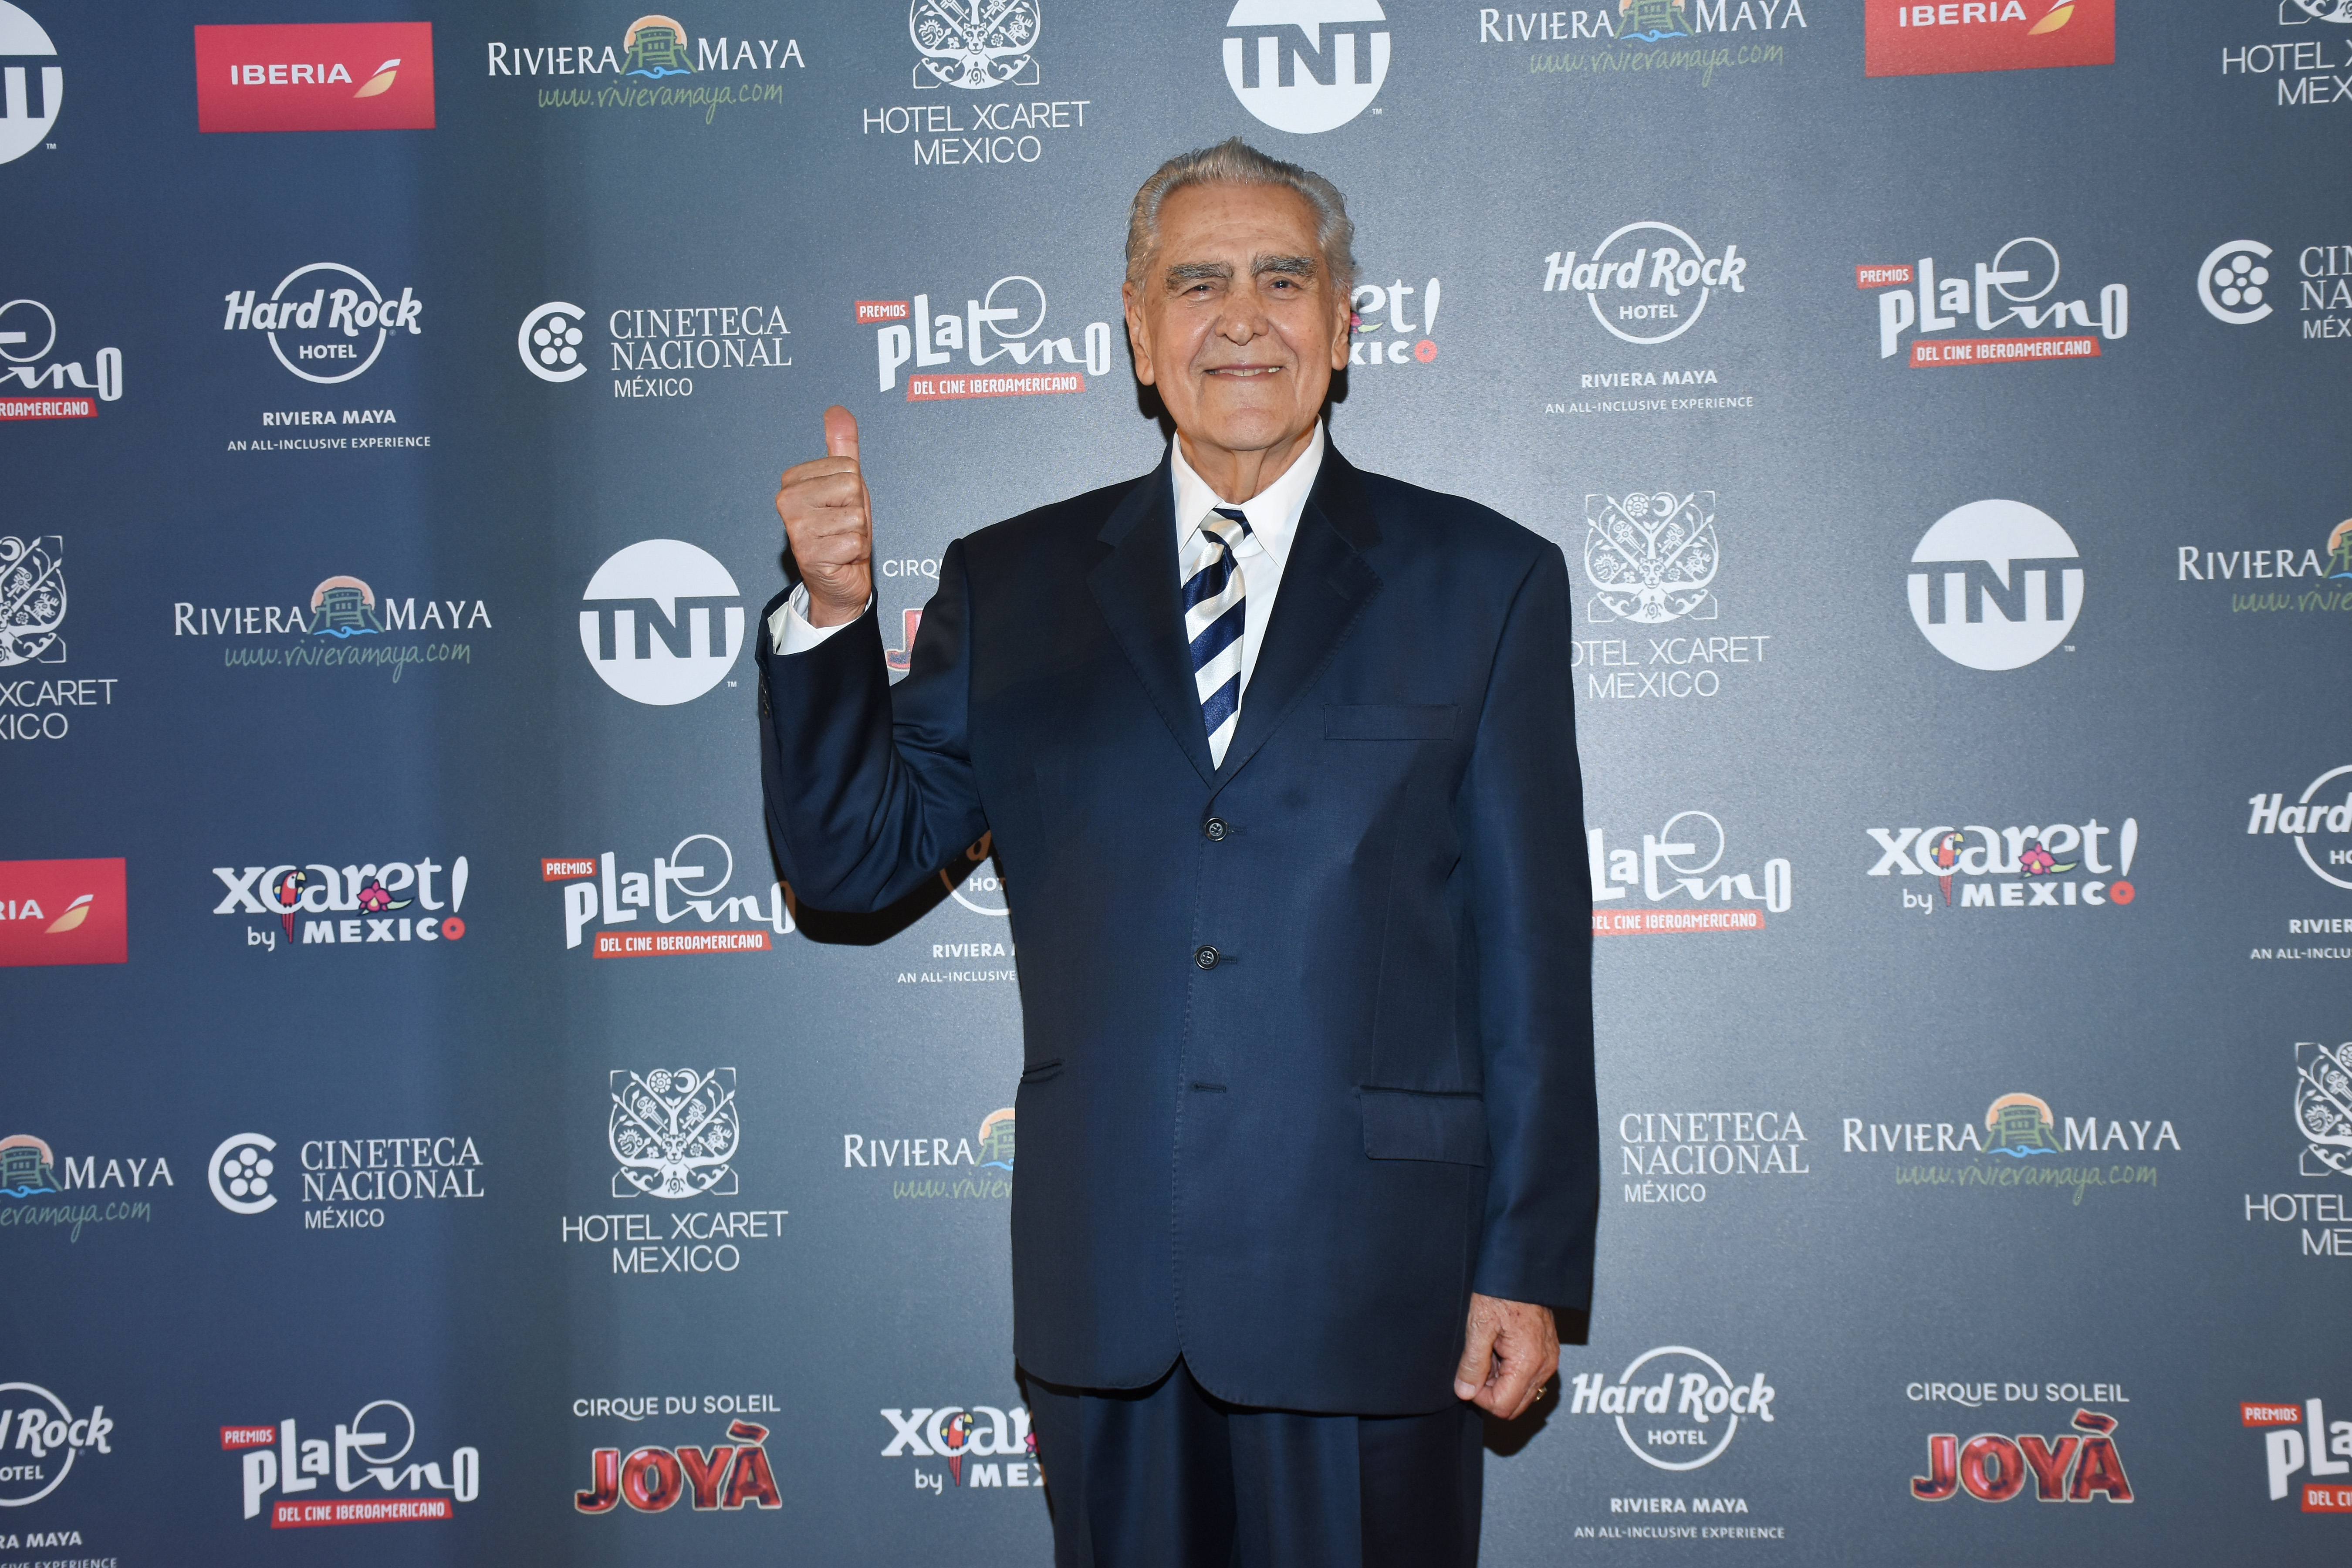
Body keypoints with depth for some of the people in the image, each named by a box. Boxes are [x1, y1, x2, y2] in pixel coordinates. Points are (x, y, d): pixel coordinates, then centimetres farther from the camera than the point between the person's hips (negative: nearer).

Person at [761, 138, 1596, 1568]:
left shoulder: (1481, 580, 4)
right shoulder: (1013, 586, 9)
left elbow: (1535, 954, 2)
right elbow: (850, 862, 7)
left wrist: (1530, 1265, -2)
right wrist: (832, 613, -9)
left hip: (1369, 1286, -1)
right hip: (1104, 1289, 2)